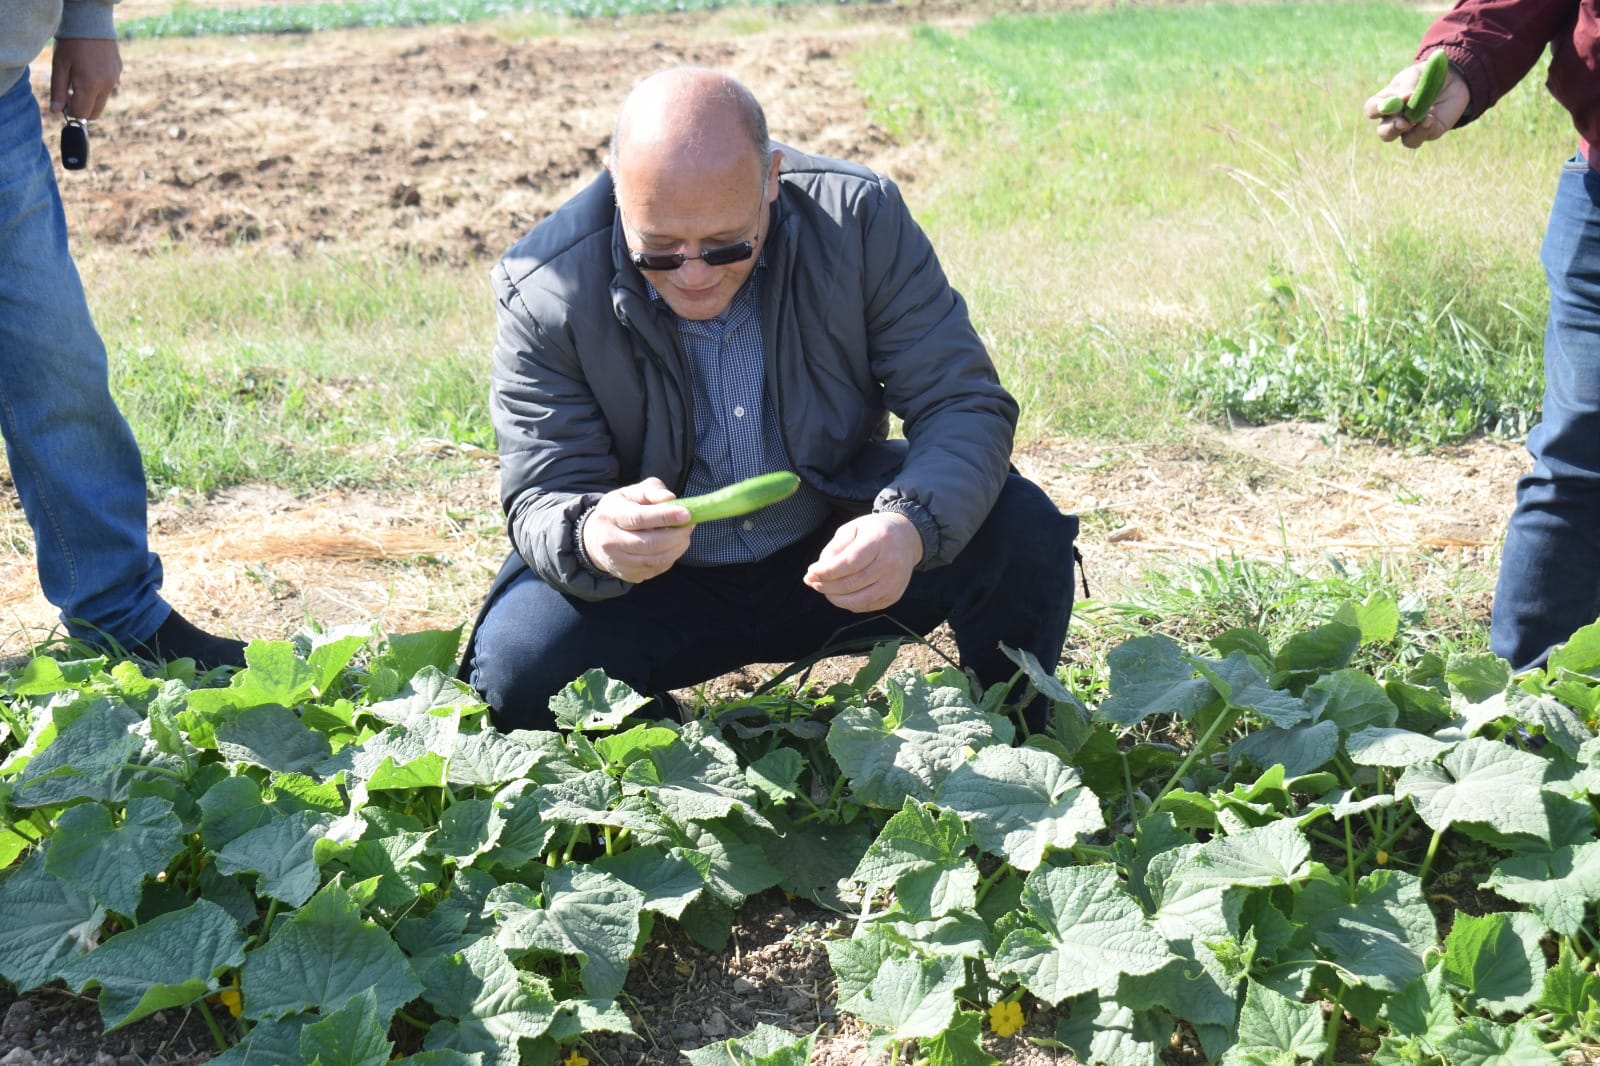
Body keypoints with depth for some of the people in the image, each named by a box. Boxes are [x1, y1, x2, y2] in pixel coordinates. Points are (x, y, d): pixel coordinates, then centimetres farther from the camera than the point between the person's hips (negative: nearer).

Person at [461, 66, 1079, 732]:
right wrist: (593, 539, -43)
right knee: (516, 668, -29)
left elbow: (962, 404, -16)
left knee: (1026, 531, -22)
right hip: (656, 586, -1)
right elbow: (543, 497, -16)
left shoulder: (860, 217, -17)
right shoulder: (542, 294, -19)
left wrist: (912, 525, -39)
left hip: (839, 558, 1)